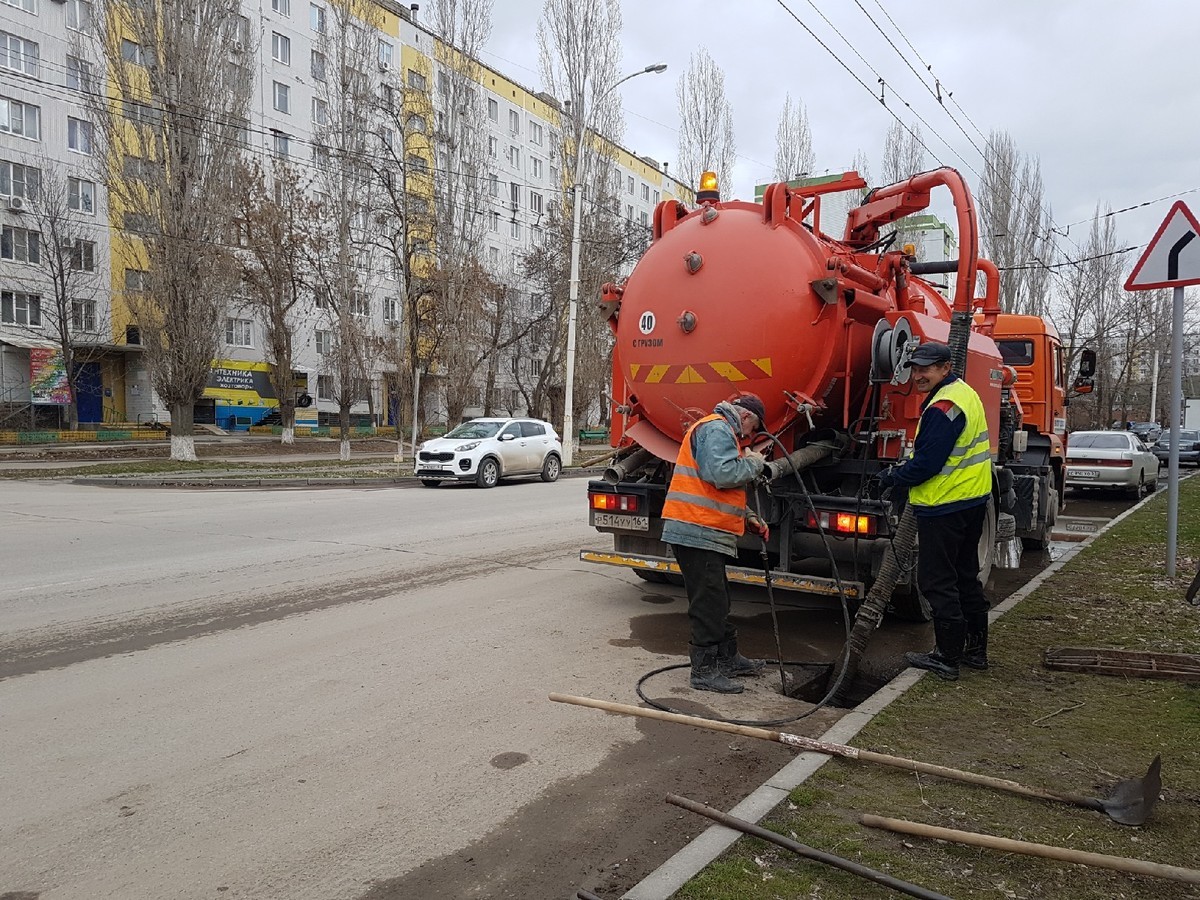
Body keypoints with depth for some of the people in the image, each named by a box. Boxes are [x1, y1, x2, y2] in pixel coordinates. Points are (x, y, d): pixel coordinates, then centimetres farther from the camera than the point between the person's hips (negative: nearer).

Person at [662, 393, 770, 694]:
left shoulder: (723, 432, 25)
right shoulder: (717, 429, -10)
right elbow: (721, 474, -26)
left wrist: (749, 518, 17)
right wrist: (753, 463, -8)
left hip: (705, 534, 11)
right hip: (699, 533, -11)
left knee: (717, 600, 20)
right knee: (709, 603, -5)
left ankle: (728, 658, 32)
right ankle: (705, 670, 3)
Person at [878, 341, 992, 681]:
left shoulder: (943, 406, -21)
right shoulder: (965, 393, 12)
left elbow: (927, 464, -23)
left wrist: (893, 478, -8)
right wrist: (905, 468, 11)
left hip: (945, 508, -11)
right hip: (974, 500, 11)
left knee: (937, 582, -2)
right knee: (965, 577, 18)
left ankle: (947, 657, 5)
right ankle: (976, 649, 28)